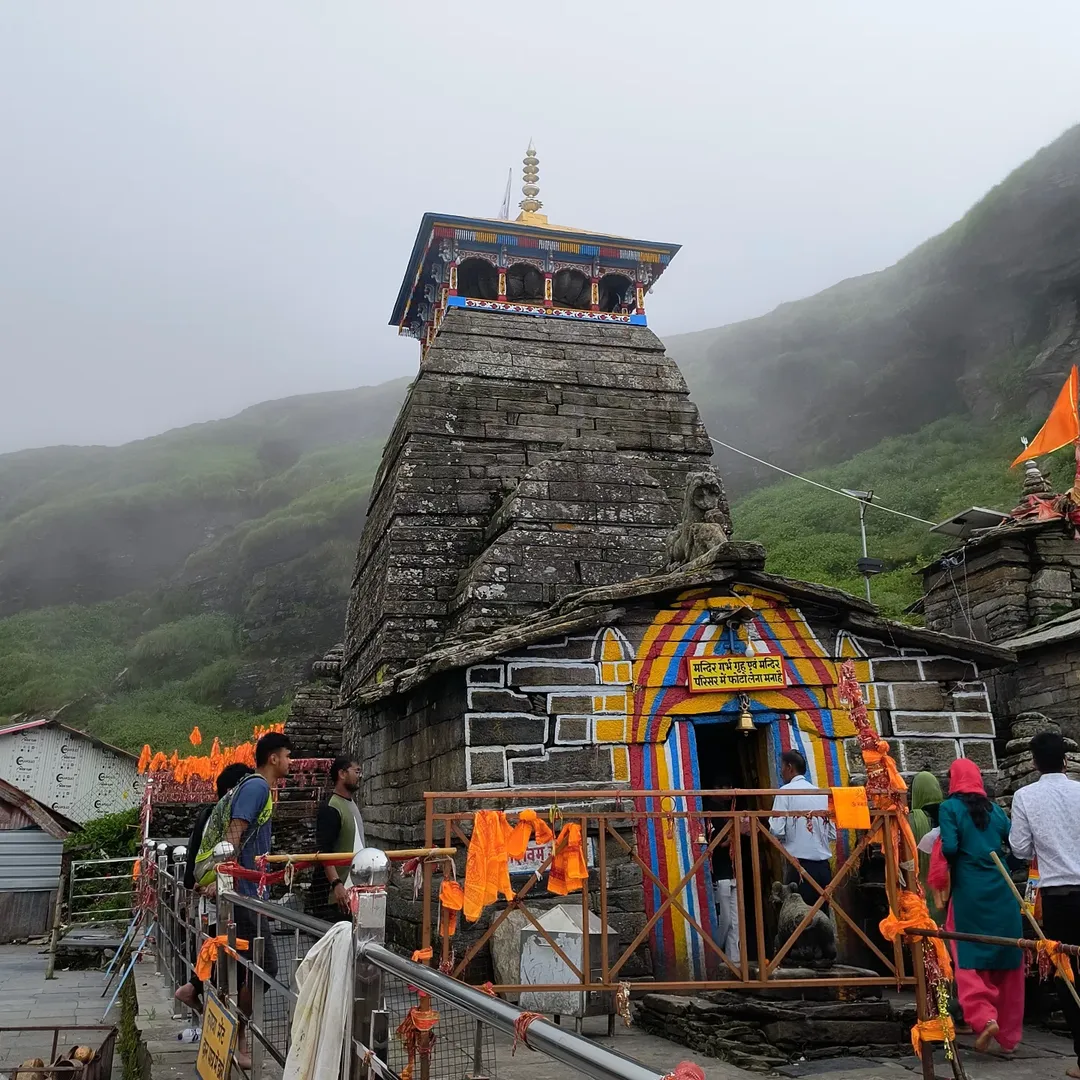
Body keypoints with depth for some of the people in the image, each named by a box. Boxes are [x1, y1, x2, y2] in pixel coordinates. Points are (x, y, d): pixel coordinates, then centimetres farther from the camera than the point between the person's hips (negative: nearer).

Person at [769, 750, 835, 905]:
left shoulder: (786, 791, -5)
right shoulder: (822, 793, 10)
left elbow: (777, 831, -11)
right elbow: (833, 835, 12)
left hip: (799, 865, -5)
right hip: (823, 865, 5)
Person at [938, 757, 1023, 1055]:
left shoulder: (950, 808, -3)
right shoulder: (995, 809, 9)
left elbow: (949, 848, -14)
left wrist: (951, 860, 8)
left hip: (969, 890, -4)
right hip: (1002, 889, 4)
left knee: (969, 958, 3)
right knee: (1008, 958, 12)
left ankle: (985, 1017, -18)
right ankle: (1009, 1033, 18)